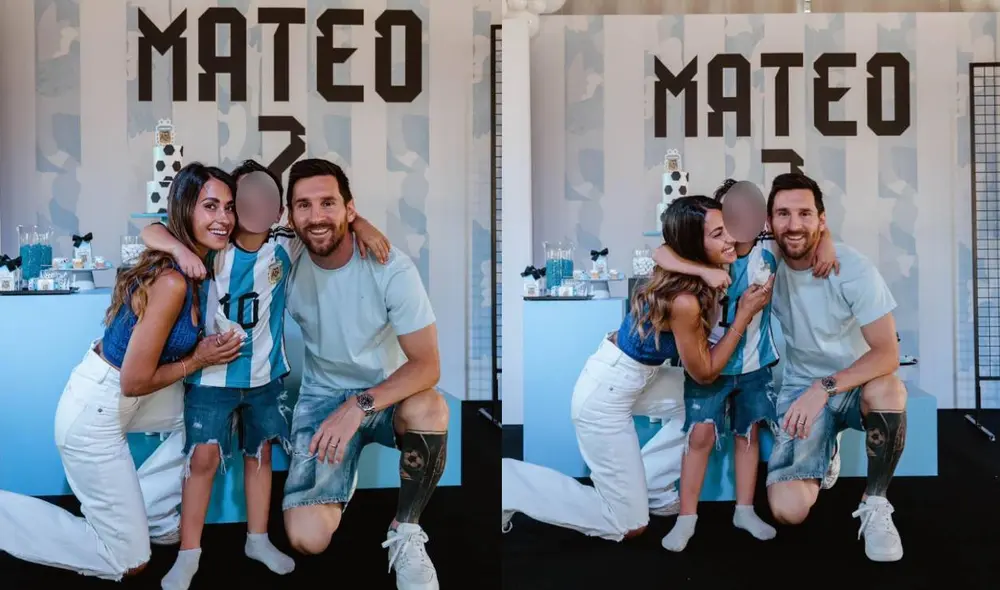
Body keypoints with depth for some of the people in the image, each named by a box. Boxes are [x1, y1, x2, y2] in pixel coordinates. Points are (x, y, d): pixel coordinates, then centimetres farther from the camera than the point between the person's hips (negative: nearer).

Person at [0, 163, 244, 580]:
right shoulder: (172, 282, -28)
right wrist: (198, 361, -11)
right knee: (128, 562, 4)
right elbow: (135, 380, -23)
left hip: (119, 398, 9)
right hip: (95, 413, -8)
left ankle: (148, 513, 20)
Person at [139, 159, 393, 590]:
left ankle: (258, 540, 32)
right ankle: (188, 554, 13)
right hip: (212, 375, -2)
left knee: (259, 453, 15)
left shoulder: (285, 247, -6)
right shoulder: (212, 246, -11)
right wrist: (181, 250, -34)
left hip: (264, 375, 3)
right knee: (204, 457, -2)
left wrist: (361, 225, -18)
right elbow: (149, 232, -14)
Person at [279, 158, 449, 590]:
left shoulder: (391, 267, -20)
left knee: (429, 409, -38)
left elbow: (428, 364, -22)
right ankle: (341, 475, 19)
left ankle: (405, 533, -13)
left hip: (385, 393, -1)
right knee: (307, 539, -17)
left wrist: (359, 405, -35)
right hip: (321, 397, 1)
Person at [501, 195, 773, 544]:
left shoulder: (681, 274, -5)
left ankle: (635, 476, 22)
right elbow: (705, 371, -14)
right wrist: (746, 313, -13)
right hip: (605, 399, -9)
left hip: (624, 379, 9)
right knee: (629, 525, 3)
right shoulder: (684, 301, -27)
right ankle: (509, 485, 3)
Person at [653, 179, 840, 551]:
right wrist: (706, 270, -42)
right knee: (700, 436, -2)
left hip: (754, 364, 3)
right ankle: (686, 518, 10)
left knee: (748, 434, 14)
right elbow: (661, 254, -31)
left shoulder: (769, 251, -8)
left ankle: (745, 511, 30)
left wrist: (826, 244, -24)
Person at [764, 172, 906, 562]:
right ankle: (824, 451, 18)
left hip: (856, 384, -1)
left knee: (887, 389, -40)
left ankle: (875, 505, -14)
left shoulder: (853, 268, -19)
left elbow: (888, 353, -23)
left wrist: (825, 387, -35)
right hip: (801, 389, 1)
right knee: (788, 511, -18)